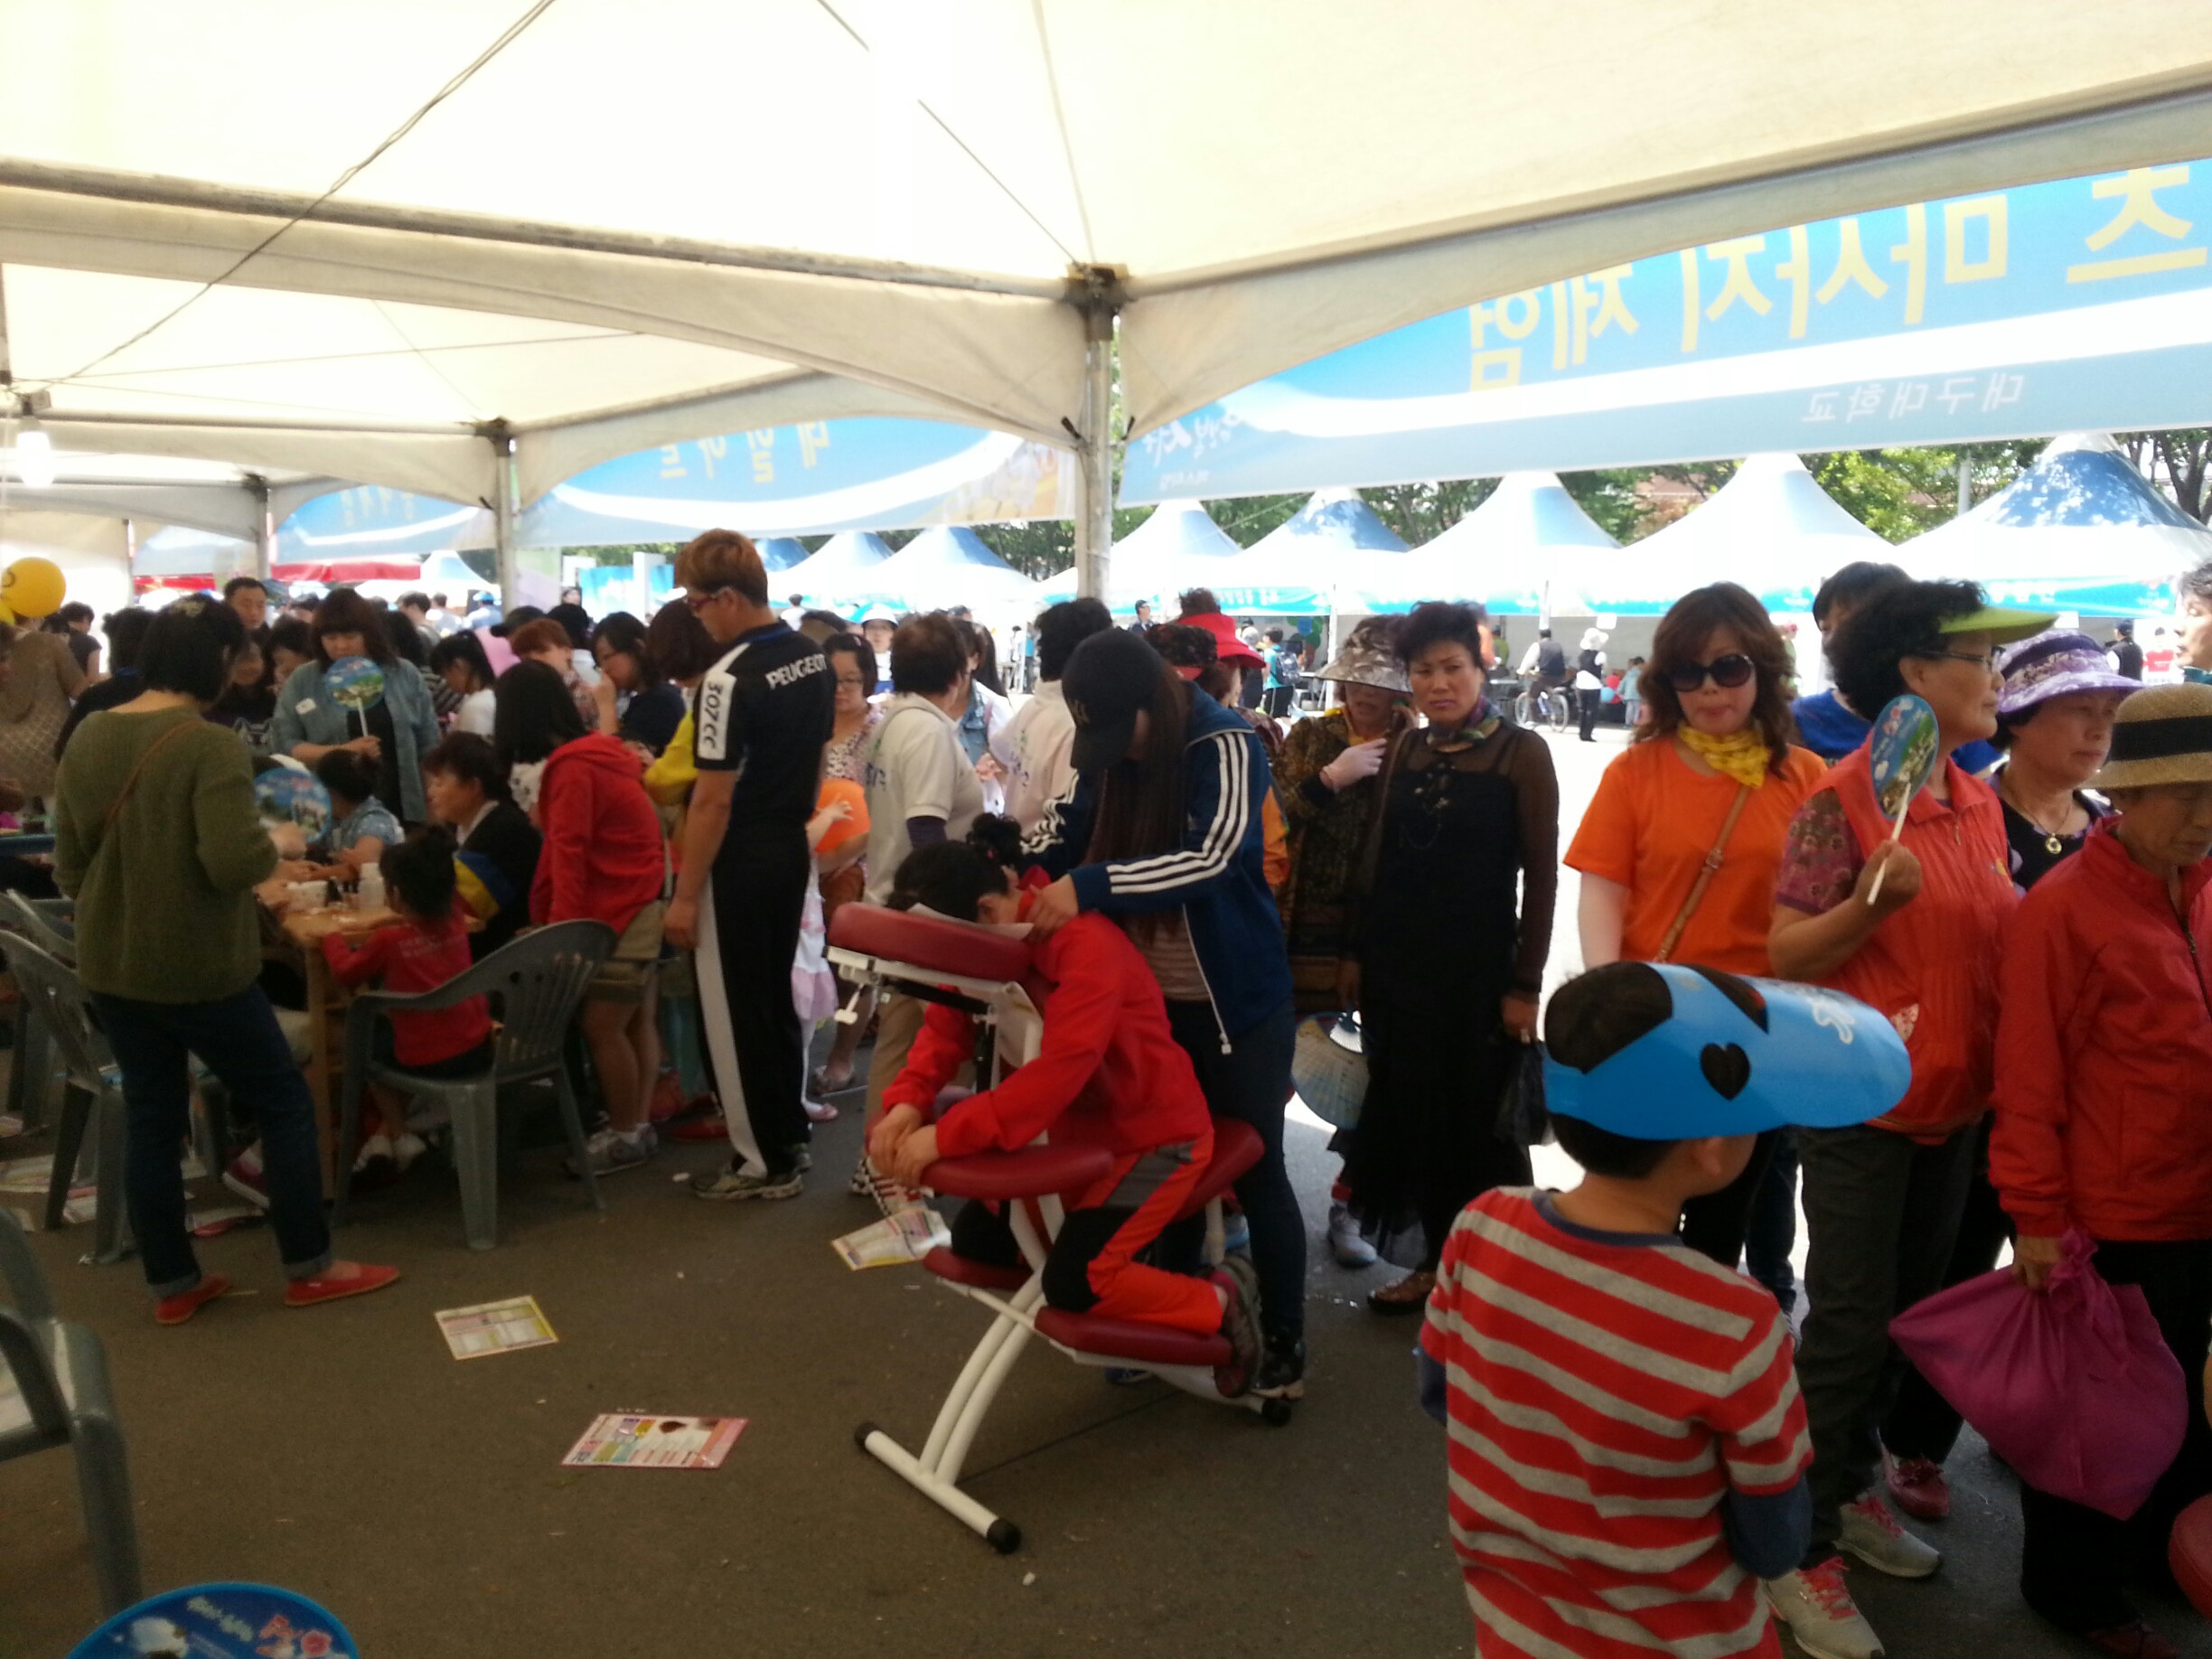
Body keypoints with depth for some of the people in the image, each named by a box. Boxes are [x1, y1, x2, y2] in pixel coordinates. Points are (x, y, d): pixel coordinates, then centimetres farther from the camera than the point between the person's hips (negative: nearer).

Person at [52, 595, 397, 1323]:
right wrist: (276, 845, -9)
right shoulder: (211, 746, -20)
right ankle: (309, 1269, 16)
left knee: (150, 1117, 15)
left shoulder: (87, 738, 2)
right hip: (198, 968, -7)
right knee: (284, 1104, 8)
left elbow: (68, 865, 10)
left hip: (109, 965, 7)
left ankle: (172, 1284, 24)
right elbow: (235, 862, -30)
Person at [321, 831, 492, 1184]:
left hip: (428, 1063, -5)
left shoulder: (389, 940, -12)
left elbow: (346, 972, 6)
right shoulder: (455, 922, 2)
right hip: (479, 1051, 6)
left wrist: (333, 938, 20)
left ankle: (401, 1137, 25)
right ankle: (384, 1134, 30)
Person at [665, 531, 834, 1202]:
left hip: (739, 862, -8)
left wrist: (685, 895, -15)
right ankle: (790, 1138, 29)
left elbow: (714, 799, -21)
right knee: (776, 998, 19)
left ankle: (765, 1163, 12)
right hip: (791, 850, 9)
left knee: (736, 1013, 3)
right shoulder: (814, 658, 5)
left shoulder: (729, 680, -22)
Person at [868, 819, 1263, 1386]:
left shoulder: (1084, 944, -29)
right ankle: (1123, 1284, 21)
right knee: (977, 1238, 4)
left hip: (1155, 1133, -9)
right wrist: (907, 1101, -24)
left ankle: (1221, 1300, 4)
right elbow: (945, 1029, -4)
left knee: (1074, 1281, -19)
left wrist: (948, 1134, -38)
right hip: (1075, 1130, 9)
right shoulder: (987, 941, -4)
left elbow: (1060, 1070, -38)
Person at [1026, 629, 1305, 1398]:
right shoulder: (1120, 757, 3)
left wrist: (1088, 888, -38)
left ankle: (1284, 1341, 20)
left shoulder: (1227, 744, -18)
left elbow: (1211, 857, -32)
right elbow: (1084, 844, 11)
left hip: (1235, 1002, -6)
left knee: (1253, 1171, 4)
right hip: (1151, 1000, 6)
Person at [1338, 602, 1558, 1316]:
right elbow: (1377, 856, 9)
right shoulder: (1406, 750, 7)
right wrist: (1356, 952, 7)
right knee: (1411, 1108, 10)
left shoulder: (1522, 753, -7)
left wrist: (1525, 982, -10)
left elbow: (1540, 876, -8)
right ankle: (1435, 1258, 26)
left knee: (1477, 1117, 6)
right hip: (1399, 962, 5)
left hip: (1478, 966, -4)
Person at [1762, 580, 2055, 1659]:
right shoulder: (1843, 800, -15)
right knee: (1849, 1326, -1)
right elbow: (1784, 956, -15)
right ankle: (1800, 1551, 14)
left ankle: (1849, 1489, 36)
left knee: (1907, 1312, 18)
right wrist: (1872, 897, -29)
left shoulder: (1981, 804, 7)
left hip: (1954, 1099, 7)